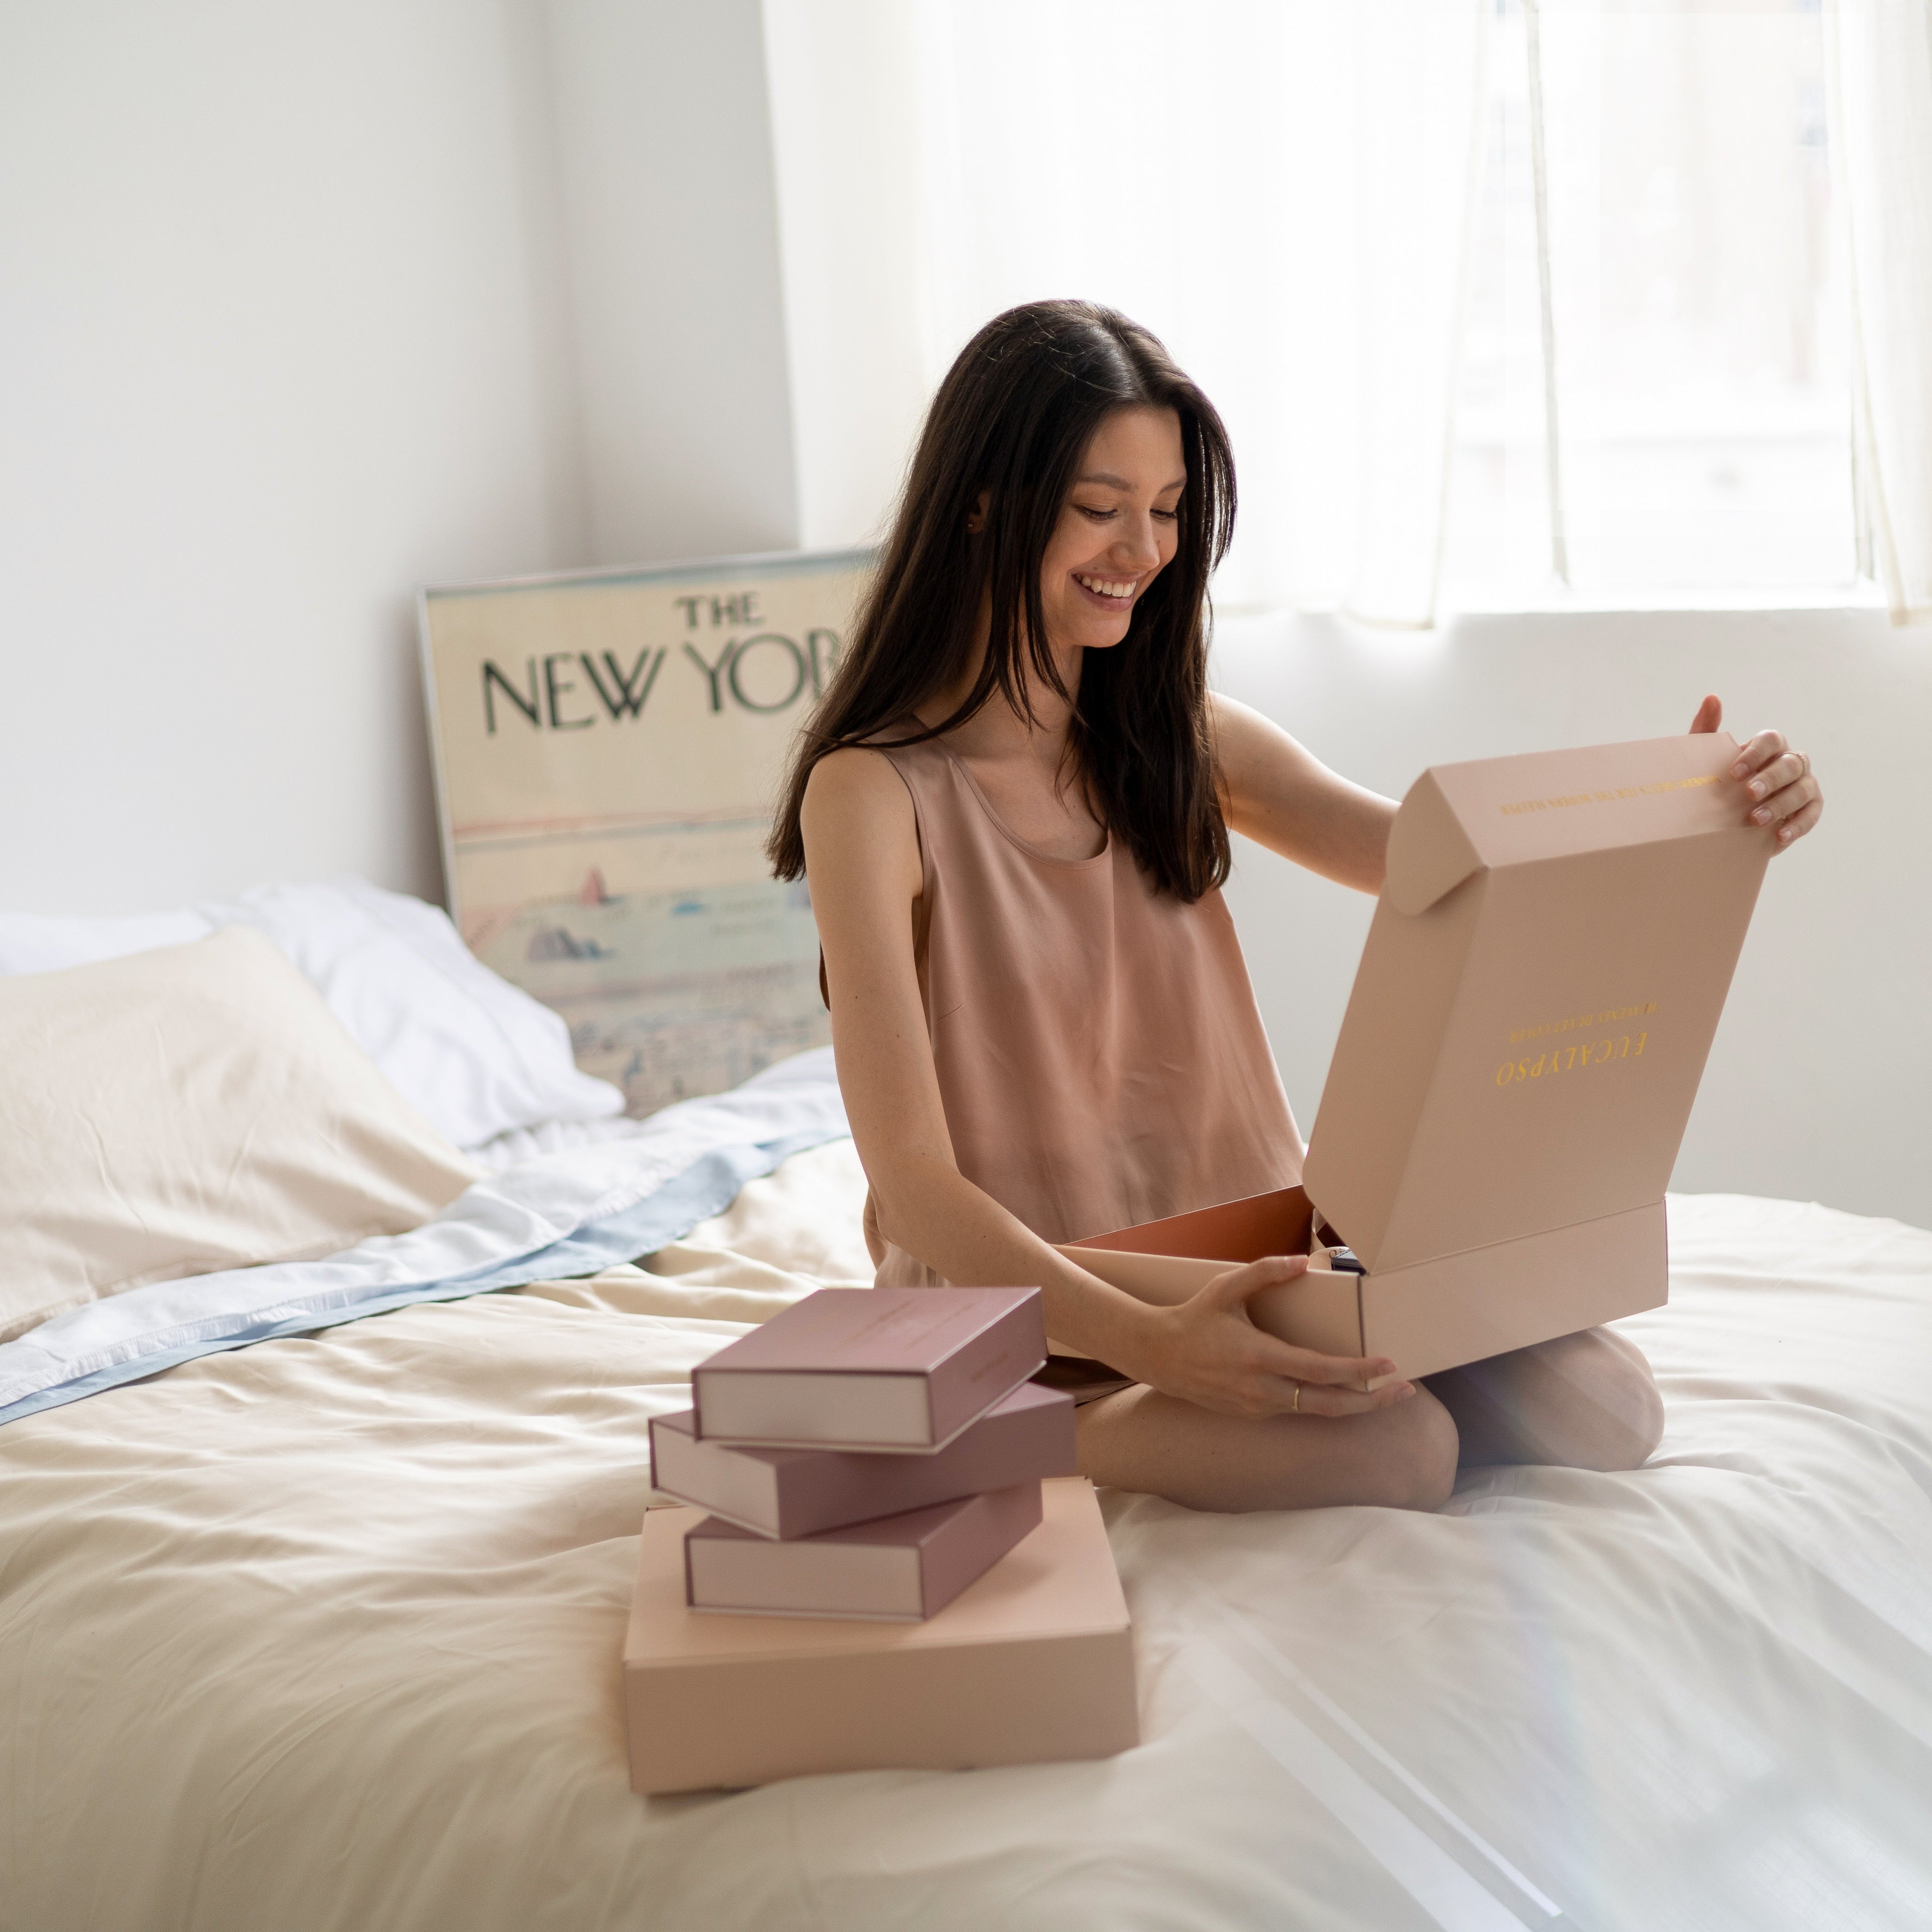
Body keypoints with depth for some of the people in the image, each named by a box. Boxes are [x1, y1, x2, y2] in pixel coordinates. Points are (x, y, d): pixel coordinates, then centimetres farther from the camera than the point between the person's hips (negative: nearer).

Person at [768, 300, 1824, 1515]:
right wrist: (1149, 1341, -34)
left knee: (1603, 1408, -12)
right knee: (1394, 1449, -29)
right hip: (1028, 1305, -6)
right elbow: (912, 1179, -18)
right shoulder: (873, 795, -12)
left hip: (1246, 1259, 6)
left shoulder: (1183, 740, 8)